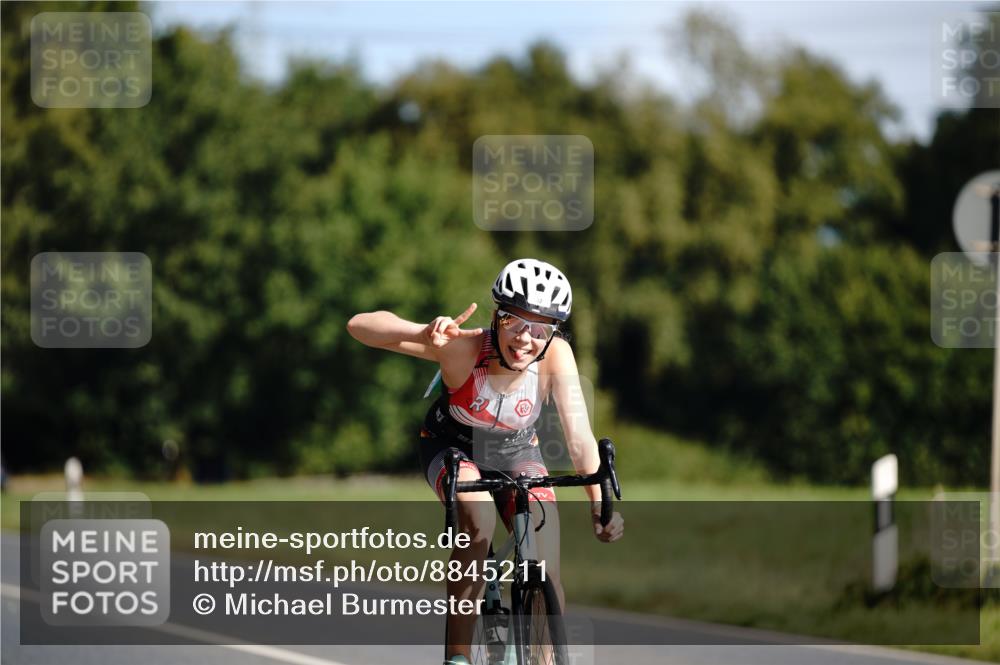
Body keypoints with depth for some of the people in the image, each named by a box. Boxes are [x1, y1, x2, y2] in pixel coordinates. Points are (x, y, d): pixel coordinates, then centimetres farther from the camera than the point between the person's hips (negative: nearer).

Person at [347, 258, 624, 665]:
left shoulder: (555, 355, -29)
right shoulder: (464, 347, -34)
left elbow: (579, 437, -33)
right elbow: (361, 326, -41)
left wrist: (599, 505, -46)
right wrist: (426, 334, -59)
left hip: (516, 453, 2)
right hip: (453, 448, -2)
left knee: (546, 577, -12)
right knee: (478, 520, -33)